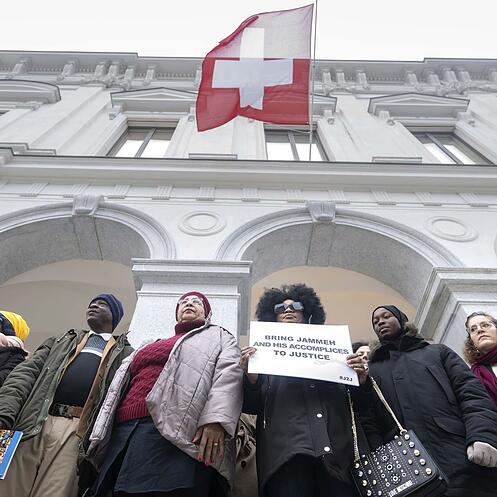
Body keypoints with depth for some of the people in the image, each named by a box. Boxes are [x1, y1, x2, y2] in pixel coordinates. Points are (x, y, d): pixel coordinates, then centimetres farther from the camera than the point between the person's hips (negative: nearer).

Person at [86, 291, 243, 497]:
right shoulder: (149, 346, 36)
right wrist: (99, 440, 17)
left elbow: (229, 373, -2)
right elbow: (120, 388, 30)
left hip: (176, 431, -6)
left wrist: (216, 420, -21)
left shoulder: (219, 337, 18)